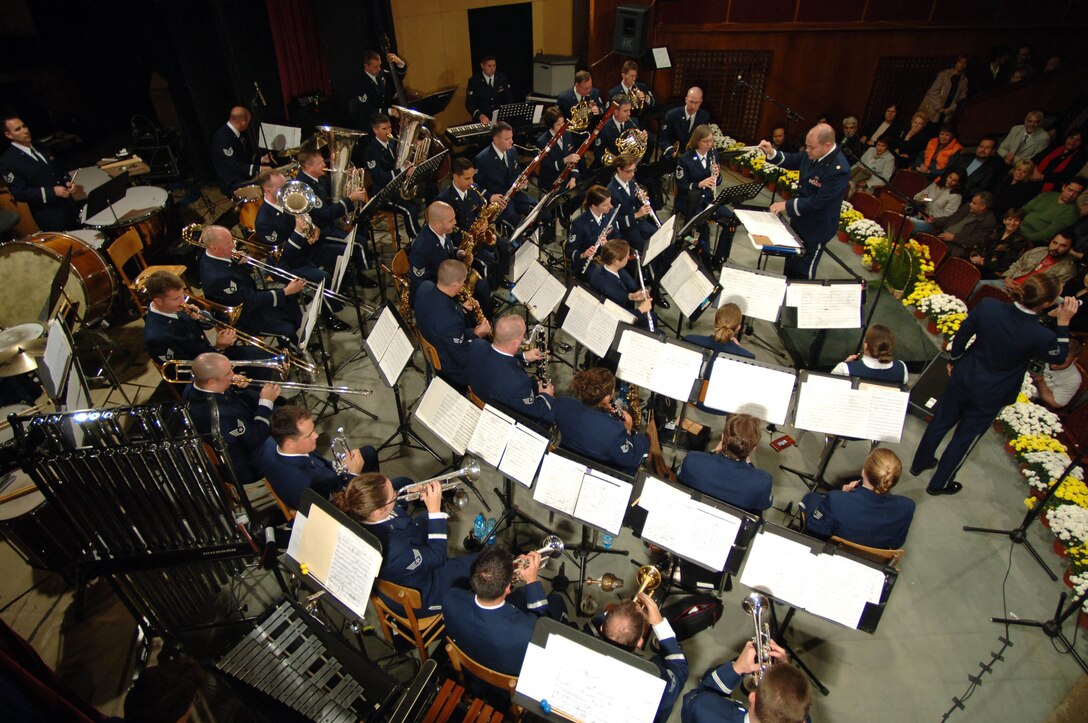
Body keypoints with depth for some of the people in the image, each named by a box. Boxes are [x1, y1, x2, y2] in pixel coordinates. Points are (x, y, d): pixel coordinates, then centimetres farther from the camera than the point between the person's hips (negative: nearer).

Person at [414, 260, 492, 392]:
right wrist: (477, 335, -16)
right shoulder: (450, 320, -42)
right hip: (453, 368, -8)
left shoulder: (425, 287, -18)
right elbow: (463, 359, -29)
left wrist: (461, 308, -5)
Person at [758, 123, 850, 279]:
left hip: (816, 229, -8)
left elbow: (818, 202, -30)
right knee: (791, 264, 26)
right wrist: (771, 152, -9)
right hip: (799, 220, 8)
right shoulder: (812, 154, -10)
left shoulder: (839, 169, -31)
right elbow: (793, 161, 9)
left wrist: (786, 205, -24)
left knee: (804, 271, 10)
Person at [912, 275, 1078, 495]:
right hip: (991, 395, -3)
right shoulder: (1041, 336, -28)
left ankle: (919, 463, 44)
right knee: (965, 437, 17)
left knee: (942, 420, 24)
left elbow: (961, 336, -6)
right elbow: (1059, 355, -4)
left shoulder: (987, 306, -22)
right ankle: (939, 484, 35)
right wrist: (1063, 322, -5)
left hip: (963, 376, 3)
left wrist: (955, 360, 11)